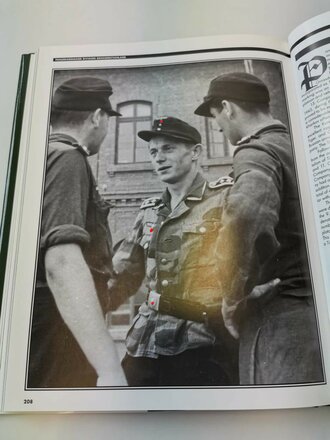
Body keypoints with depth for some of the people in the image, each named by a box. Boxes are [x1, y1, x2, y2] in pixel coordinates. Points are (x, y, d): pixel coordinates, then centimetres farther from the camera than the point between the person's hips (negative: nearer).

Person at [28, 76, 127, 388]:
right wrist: (110, 369, -33)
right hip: (55, 340, -9)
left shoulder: (46, 152, 15)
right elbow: (61, 262, -29)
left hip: (44, 338, 9)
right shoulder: (66, 157, -14)